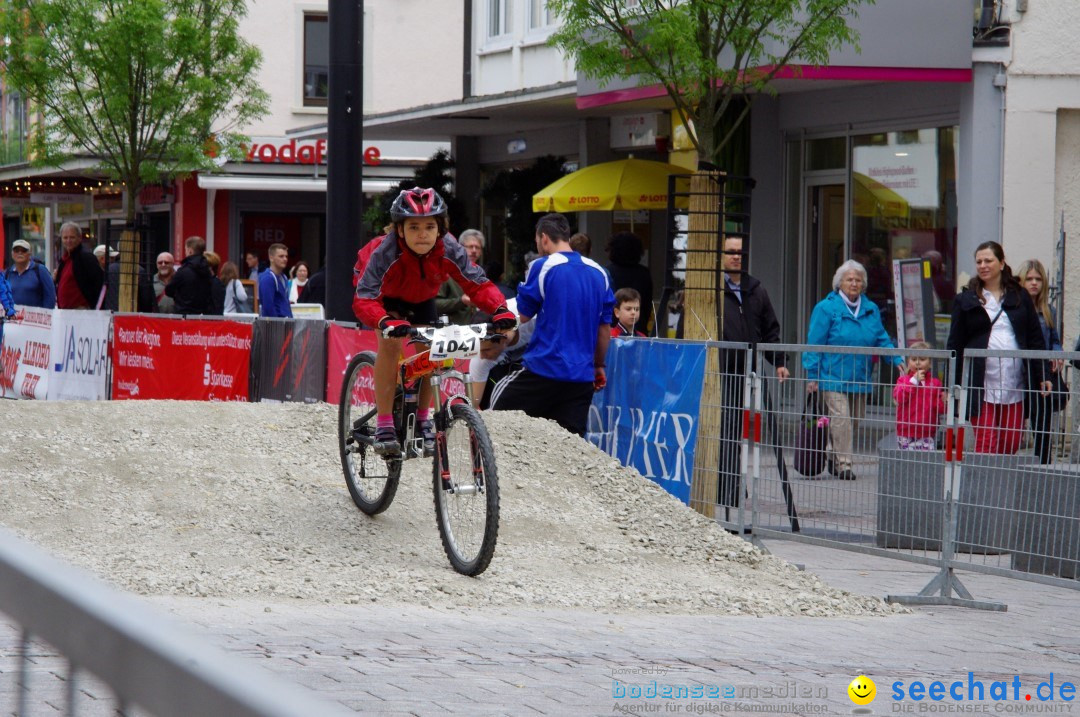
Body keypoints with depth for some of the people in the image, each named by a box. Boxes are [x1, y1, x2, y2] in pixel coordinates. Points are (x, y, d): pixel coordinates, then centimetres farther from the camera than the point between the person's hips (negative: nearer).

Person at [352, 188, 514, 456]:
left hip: (421, 296, 4)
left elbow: (477, 284, -30)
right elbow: (364, 300, -46)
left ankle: (423, 420, 17)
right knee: (390, 341, -26)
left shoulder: (449, 250, -32)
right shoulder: (386, 252, -41)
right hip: (382, 293, -4)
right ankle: (384, 426, -21)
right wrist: (386, 322, -66)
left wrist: (499, 310, -50)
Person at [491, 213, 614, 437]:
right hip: (582, 375, 5)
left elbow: (522, 318, -2)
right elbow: (605, 326, 15)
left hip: (544, 369, -5)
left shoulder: (542, 267, -8)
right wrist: (599, 365, 24)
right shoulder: (598, 273, 10)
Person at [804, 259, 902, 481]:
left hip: (860, 378, 5)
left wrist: (898, 360, -5)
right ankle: (843, 464, -12)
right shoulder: (826, 308, -3)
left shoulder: (871, 309, 11)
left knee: (854, 420, 11)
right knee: (840, 419, -14)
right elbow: (814, 344, -4)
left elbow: (882, 340, 12)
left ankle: (836, 460, 26)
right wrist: (812, 376, -8)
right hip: (833, 377, -5)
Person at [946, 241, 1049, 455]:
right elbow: (955, 345, 7)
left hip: (1015, 384, 2)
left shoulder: (1020, 297, 12)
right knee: (985, 443, -8)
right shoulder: (966, 300, 8)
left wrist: (1042, 376, 4)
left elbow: (1035, 339, 12)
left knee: (1012, 444, 0)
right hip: (982, 383, -2)